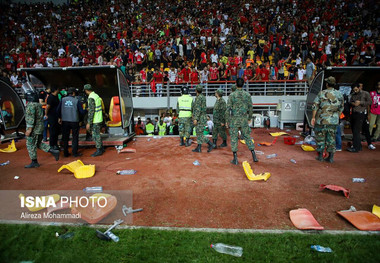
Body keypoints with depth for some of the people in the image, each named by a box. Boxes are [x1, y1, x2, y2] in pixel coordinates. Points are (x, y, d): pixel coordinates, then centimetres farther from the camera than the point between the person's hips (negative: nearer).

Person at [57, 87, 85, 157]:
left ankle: (66, 153, 17)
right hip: (74, 121, -3)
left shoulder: (63, 100, 1)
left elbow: (58, 109, 4)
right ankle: (75, 153, 11)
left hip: (65, 121, 3)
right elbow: (82, 112, -8)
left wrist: (59, 118, 18)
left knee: (65, 138, 12)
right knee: (75, 138, 8)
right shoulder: (77, 101, -8)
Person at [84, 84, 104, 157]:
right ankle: (101, 148, 26)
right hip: (99, 119, 9)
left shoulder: (91, 98, -17)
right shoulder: (96, 95, 12)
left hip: (95, 121, -9)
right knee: (97, 134, 18)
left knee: (95, 135, -1)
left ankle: (99, 151, 7)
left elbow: (91, 111, -21)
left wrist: (89, 123, -18)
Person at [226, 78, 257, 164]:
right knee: (247, 137, 13)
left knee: (234, 138, 4)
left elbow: (228, 109, -10)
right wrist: (250, 118, 20)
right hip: (244, 119, 3)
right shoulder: (247, 94, 0)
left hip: (234, 119, -3)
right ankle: (254, 156, 14)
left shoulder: (232, 95, -9)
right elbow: (250, 108, 6)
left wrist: (226, 121, -2)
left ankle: (235, 159, 6)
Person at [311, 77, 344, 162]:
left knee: (320, 138, 7)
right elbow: (341, 108, 11)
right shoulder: (340, 94, 5)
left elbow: (315, 106, -8)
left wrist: (313, 117, -1)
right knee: (331, 138, 10)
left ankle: (320, 156, 13)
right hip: (334, 121, 3)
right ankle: (331, 157, 13)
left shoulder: (322, 93, -7)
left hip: (321, 120, -3)